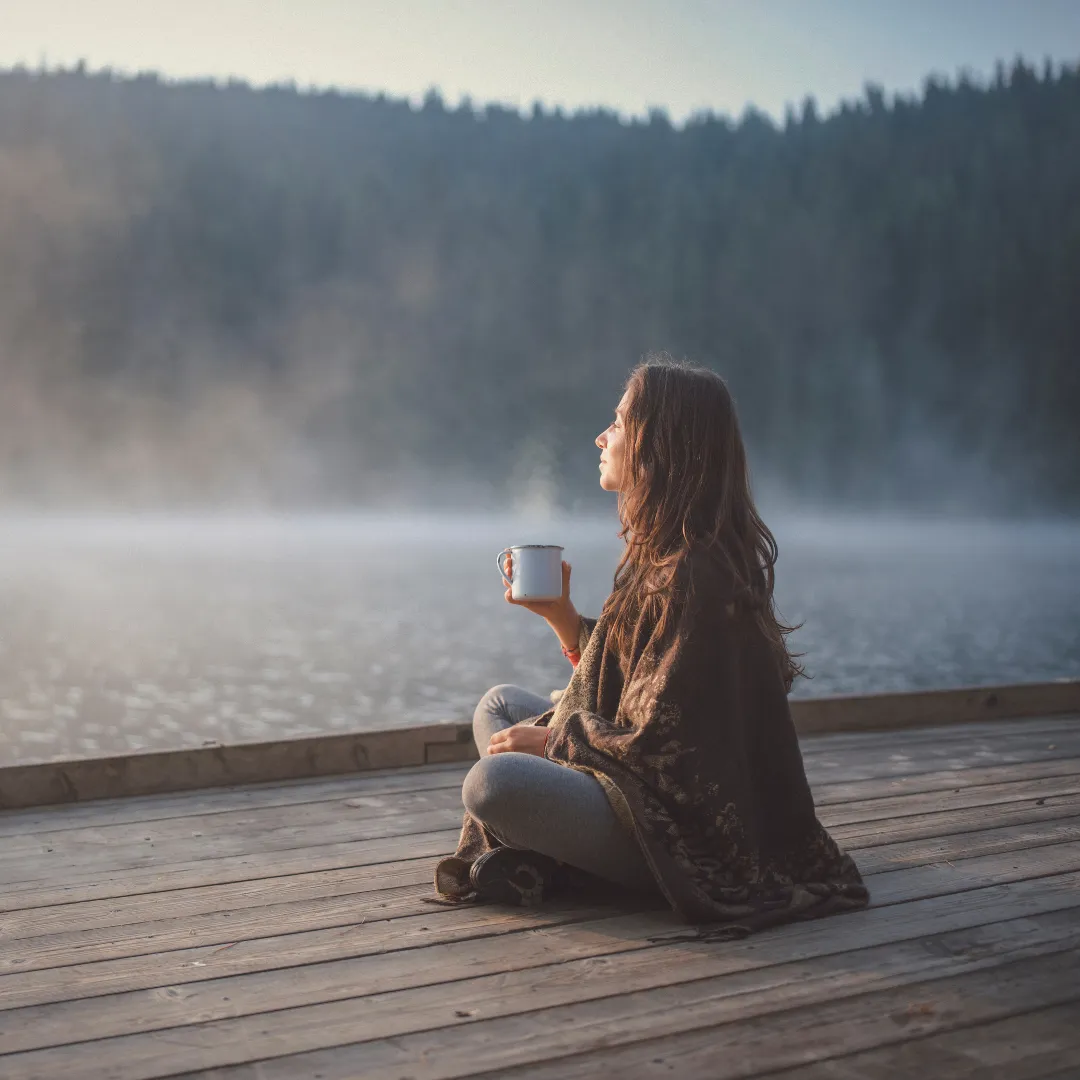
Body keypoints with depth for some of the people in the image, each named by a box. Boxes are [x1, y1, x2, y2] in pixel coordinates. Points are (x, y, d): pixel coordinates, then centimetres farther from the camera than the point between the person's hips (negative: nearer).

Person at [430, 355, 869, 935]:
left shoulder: (694, 574, -22)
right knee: (499, 704, 18)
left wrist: (548, 740, -10)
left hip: (689, 836, -11)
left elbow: (658, 742, -23)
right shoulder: (660, 553, 8)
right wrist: (558, 611, 5)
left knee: (491, 781, -30)